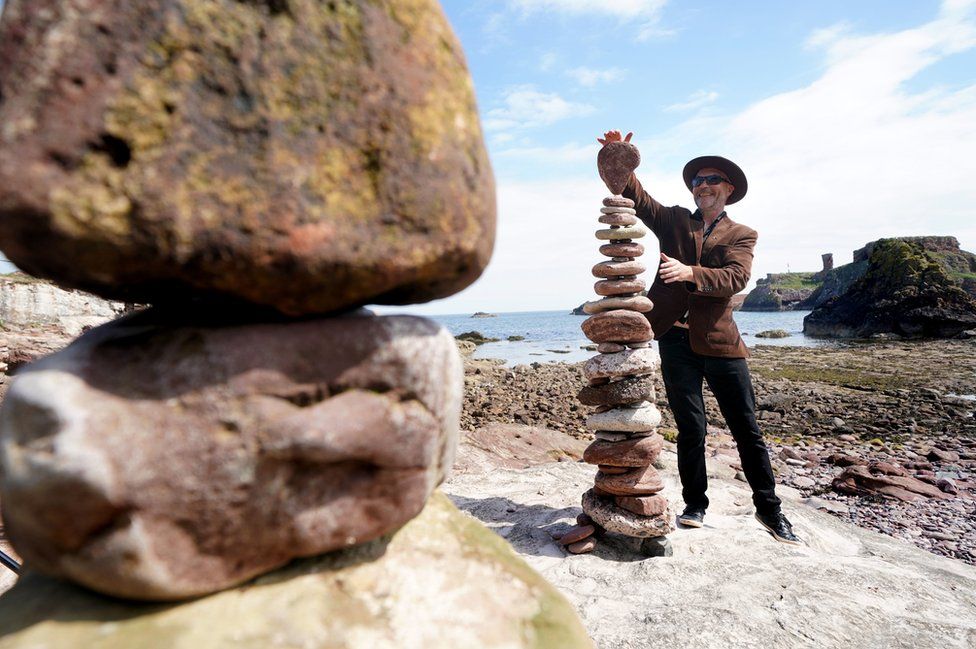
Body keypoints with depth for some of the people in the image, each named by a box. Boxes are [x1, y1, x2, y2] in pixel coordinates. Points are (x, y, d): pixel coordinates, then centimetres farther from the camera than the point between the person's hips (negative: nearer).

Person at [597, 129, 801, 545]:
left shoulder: (741, 235, 10)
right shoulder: (673, 221, 17)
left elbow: (735, 278, -8)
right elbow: (635, 195, 7)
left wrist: (689, 272, -25)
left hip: (719, 340, 0)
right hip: (675, 337, 1)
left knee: (747, 430, 7)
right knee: (691, 428, 3)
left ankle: (769, 511, 23)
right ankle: (695, 505, 21)